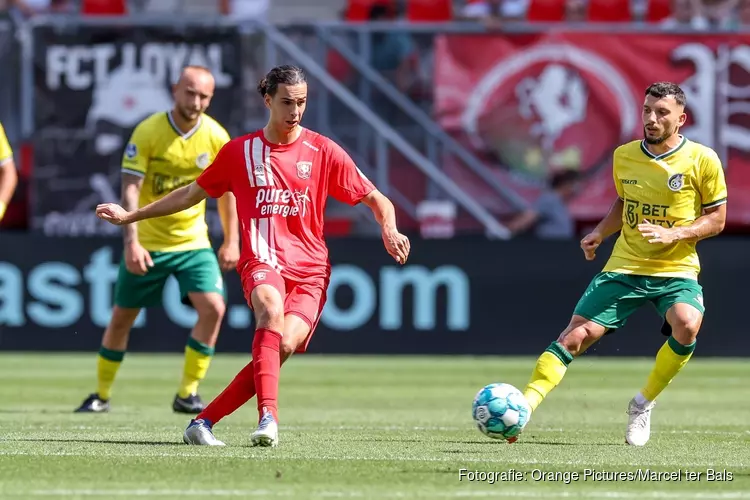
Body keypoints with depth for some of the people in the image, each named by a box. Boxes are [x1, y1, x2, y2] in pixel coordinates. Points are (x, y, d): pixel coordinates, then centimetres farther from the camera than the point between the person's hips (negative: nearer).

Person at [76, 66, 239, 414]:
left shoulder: (216, 137, -6)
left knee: (213, 308, -17)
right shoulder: (148, 132, -15)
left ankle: (186, 395, -7)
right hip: (147, 244, -2)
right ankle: (101, 395, 25)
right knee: (122, 317, 6)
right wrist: (131, 242, -29)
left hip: (193, 242, 2)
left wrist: (231, 242, 5)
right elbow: (130, 190, -19)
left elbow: (225, 189, 8)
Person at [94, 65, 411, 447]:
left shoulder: (323, 151, 7)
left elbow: (375, 199, 11)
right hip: (263, 261, -1)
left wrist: (390, 232, -10)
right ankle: (268, 417, -47)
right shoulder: (240, 151, 10)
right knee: (271, 307, -36)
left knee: (285, 343, -23)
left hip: (310, 269, 1)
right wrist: (132, 216, 22)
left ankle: (204, 420, -11)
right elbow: (192, 194, 23)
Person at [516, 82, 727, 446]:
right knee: (575, 335, -12)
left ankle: (643, 404, -10)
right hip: (624, 266, 3)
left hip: (676, 269, -3)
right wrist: (600, 233, 6)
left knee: (686, 326, -32)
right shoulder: (624, 156, 5)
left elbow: (716, 220, -2)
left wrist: (673, 234, -18)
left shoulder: (702, 160, -7)